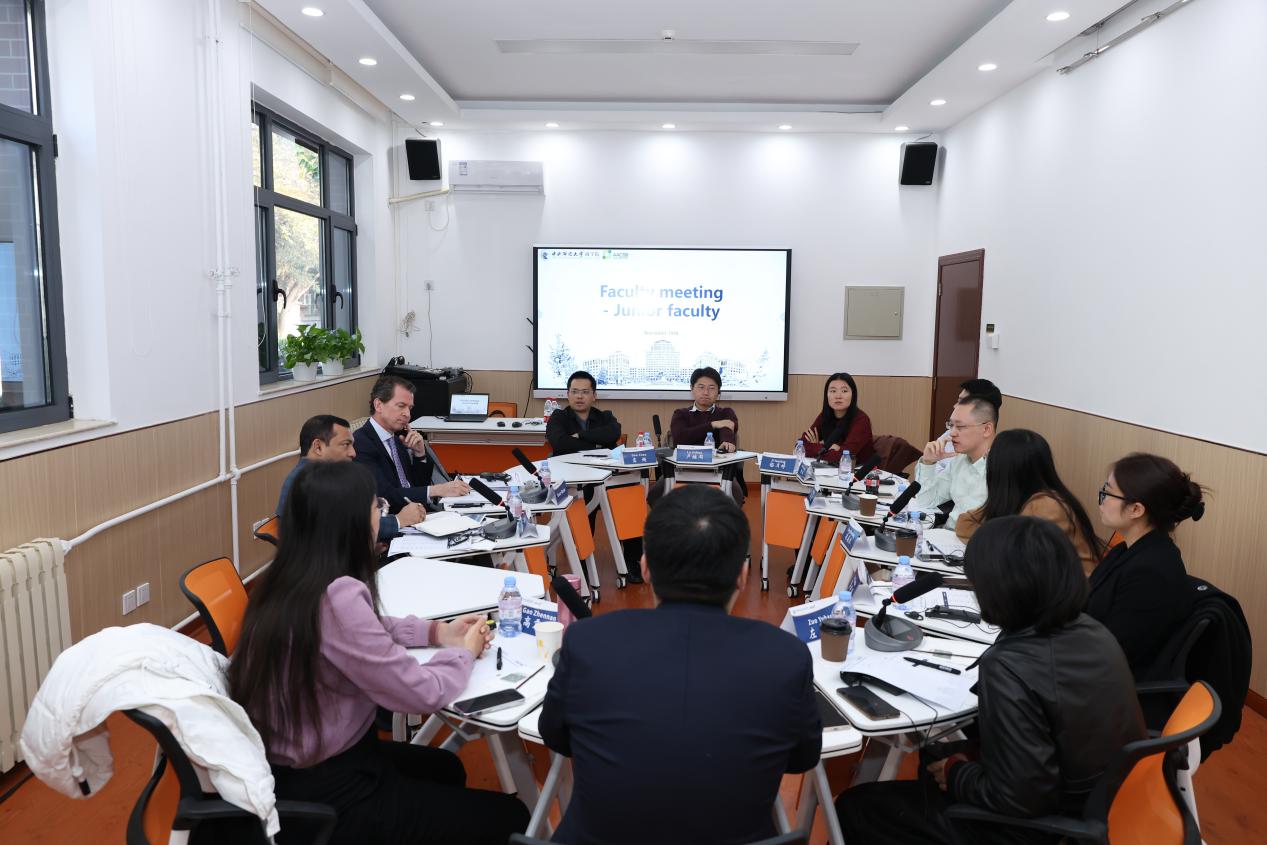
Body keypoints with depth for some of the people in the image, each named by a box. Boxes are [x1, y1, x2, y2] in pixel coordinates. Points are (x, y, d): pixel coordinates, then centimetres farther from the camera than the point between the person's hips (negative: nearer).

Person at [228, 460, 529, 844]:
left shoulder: (290, 578, -3)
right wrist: (464, 653, -4)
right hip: (324, 793, -9)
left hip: (292, 767, 9)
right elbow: (422, 694, -24)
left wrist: (435, 631, 8)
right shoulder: (335, 595, -30)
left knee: (445, 768, 30)